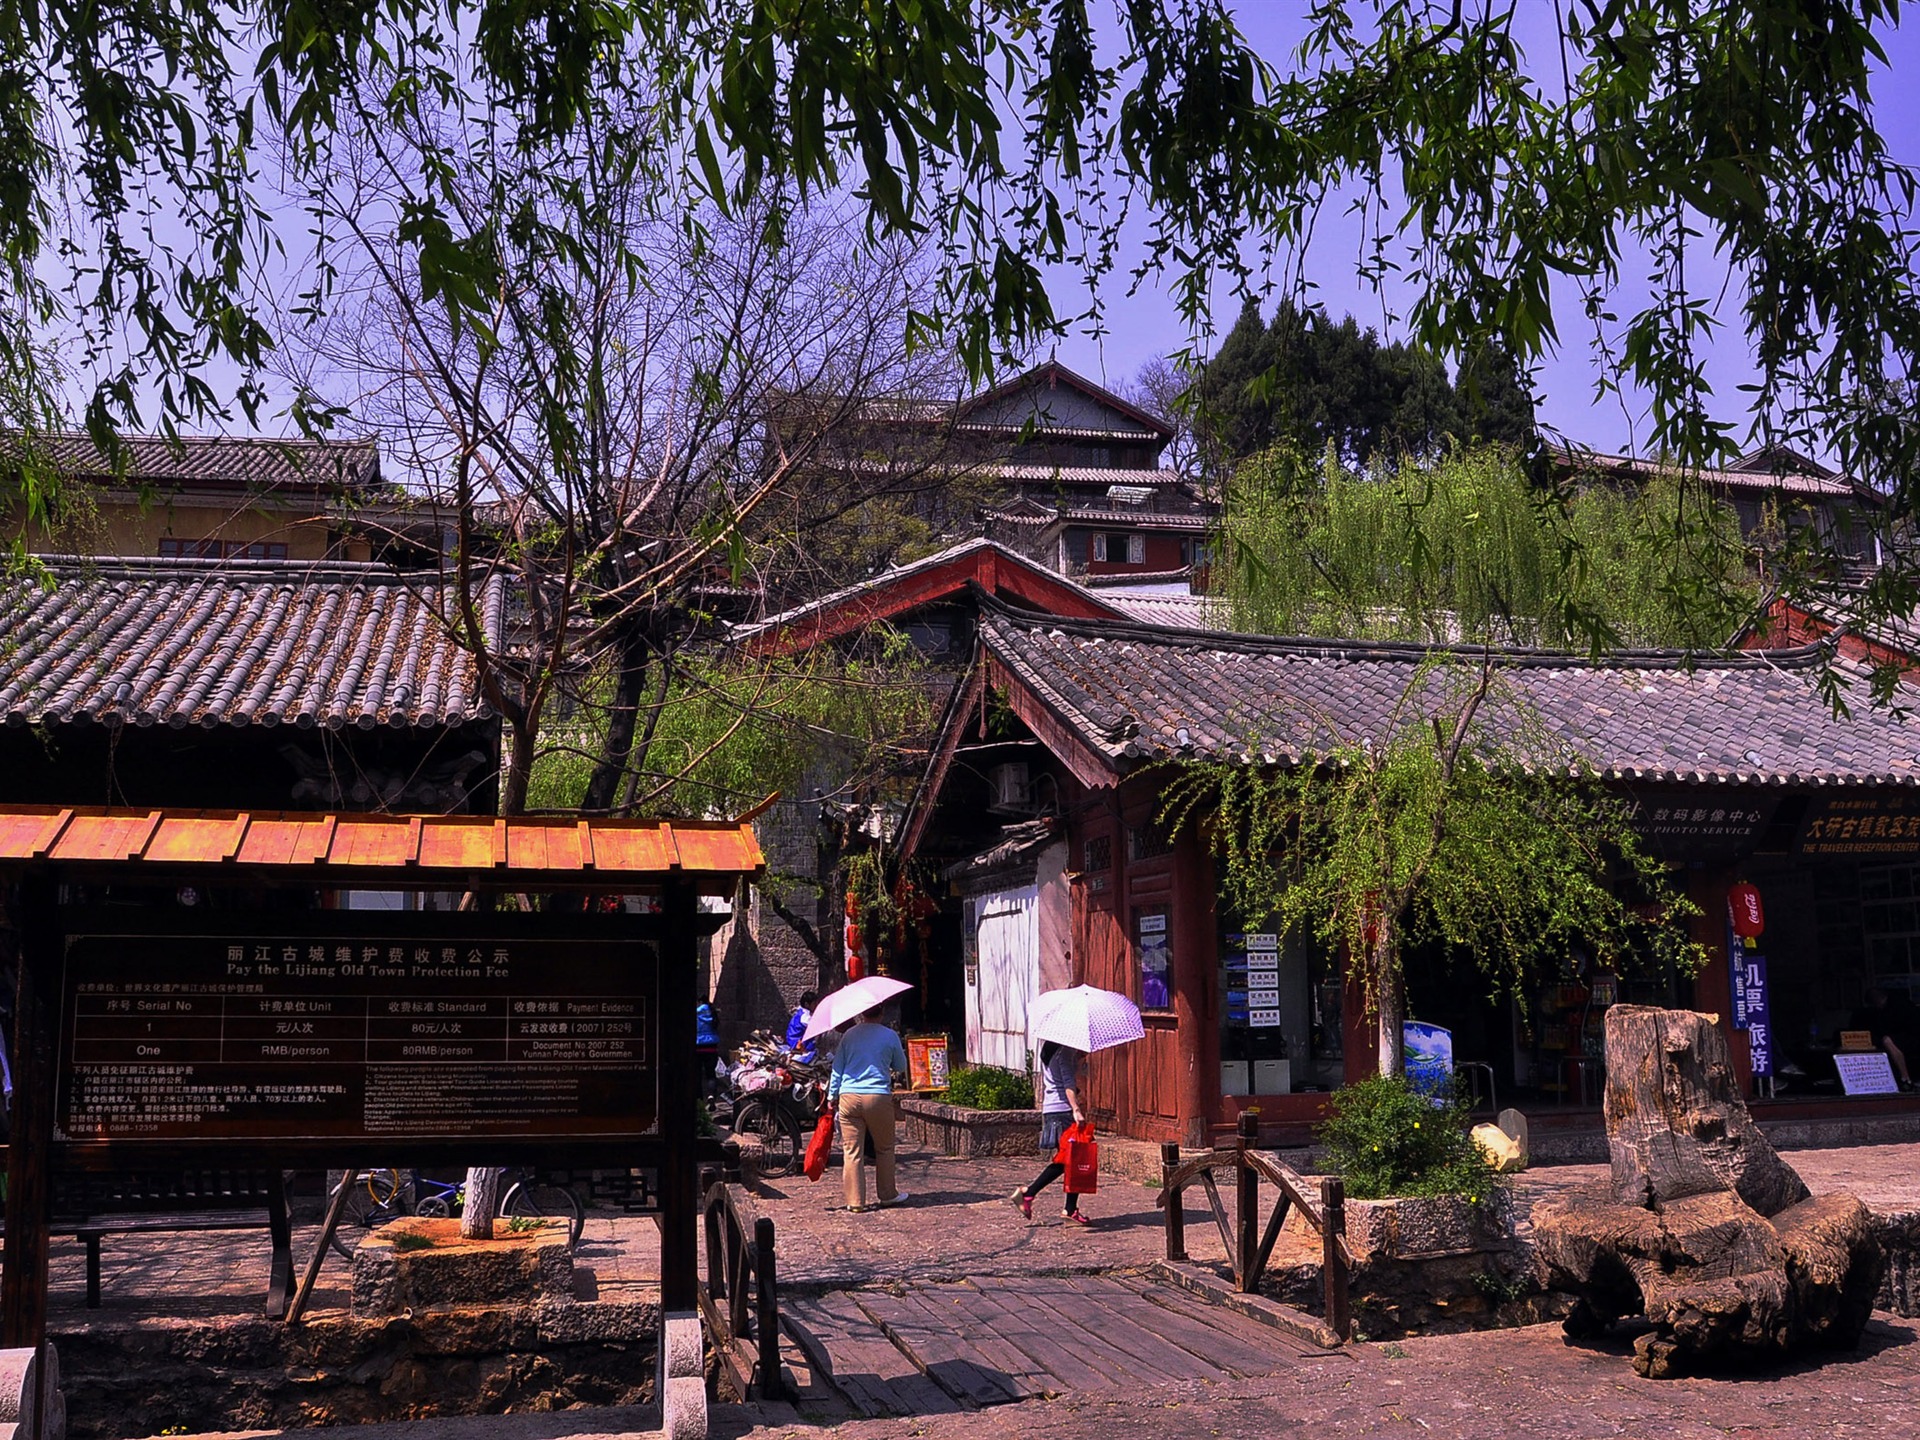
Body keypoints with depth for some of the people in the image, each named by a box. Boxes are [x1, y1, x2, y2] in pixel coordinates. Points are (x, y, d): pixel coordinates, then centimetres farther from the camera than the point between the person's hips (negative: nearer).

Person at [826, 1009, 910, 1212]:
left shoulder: (849, 1035, 6)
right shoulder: (890, 1036, 0)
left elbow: (837, 1067, 7)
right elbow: (901, 1067, 12)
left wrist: (832, 1096, 14)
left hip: (848, 1097, 2)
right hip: (878, 1097, -1)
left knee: (851, 1151, 3)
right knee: (884, 1149, 14)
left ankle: (854, 1201, 4)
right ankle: (888, 1194, 23)